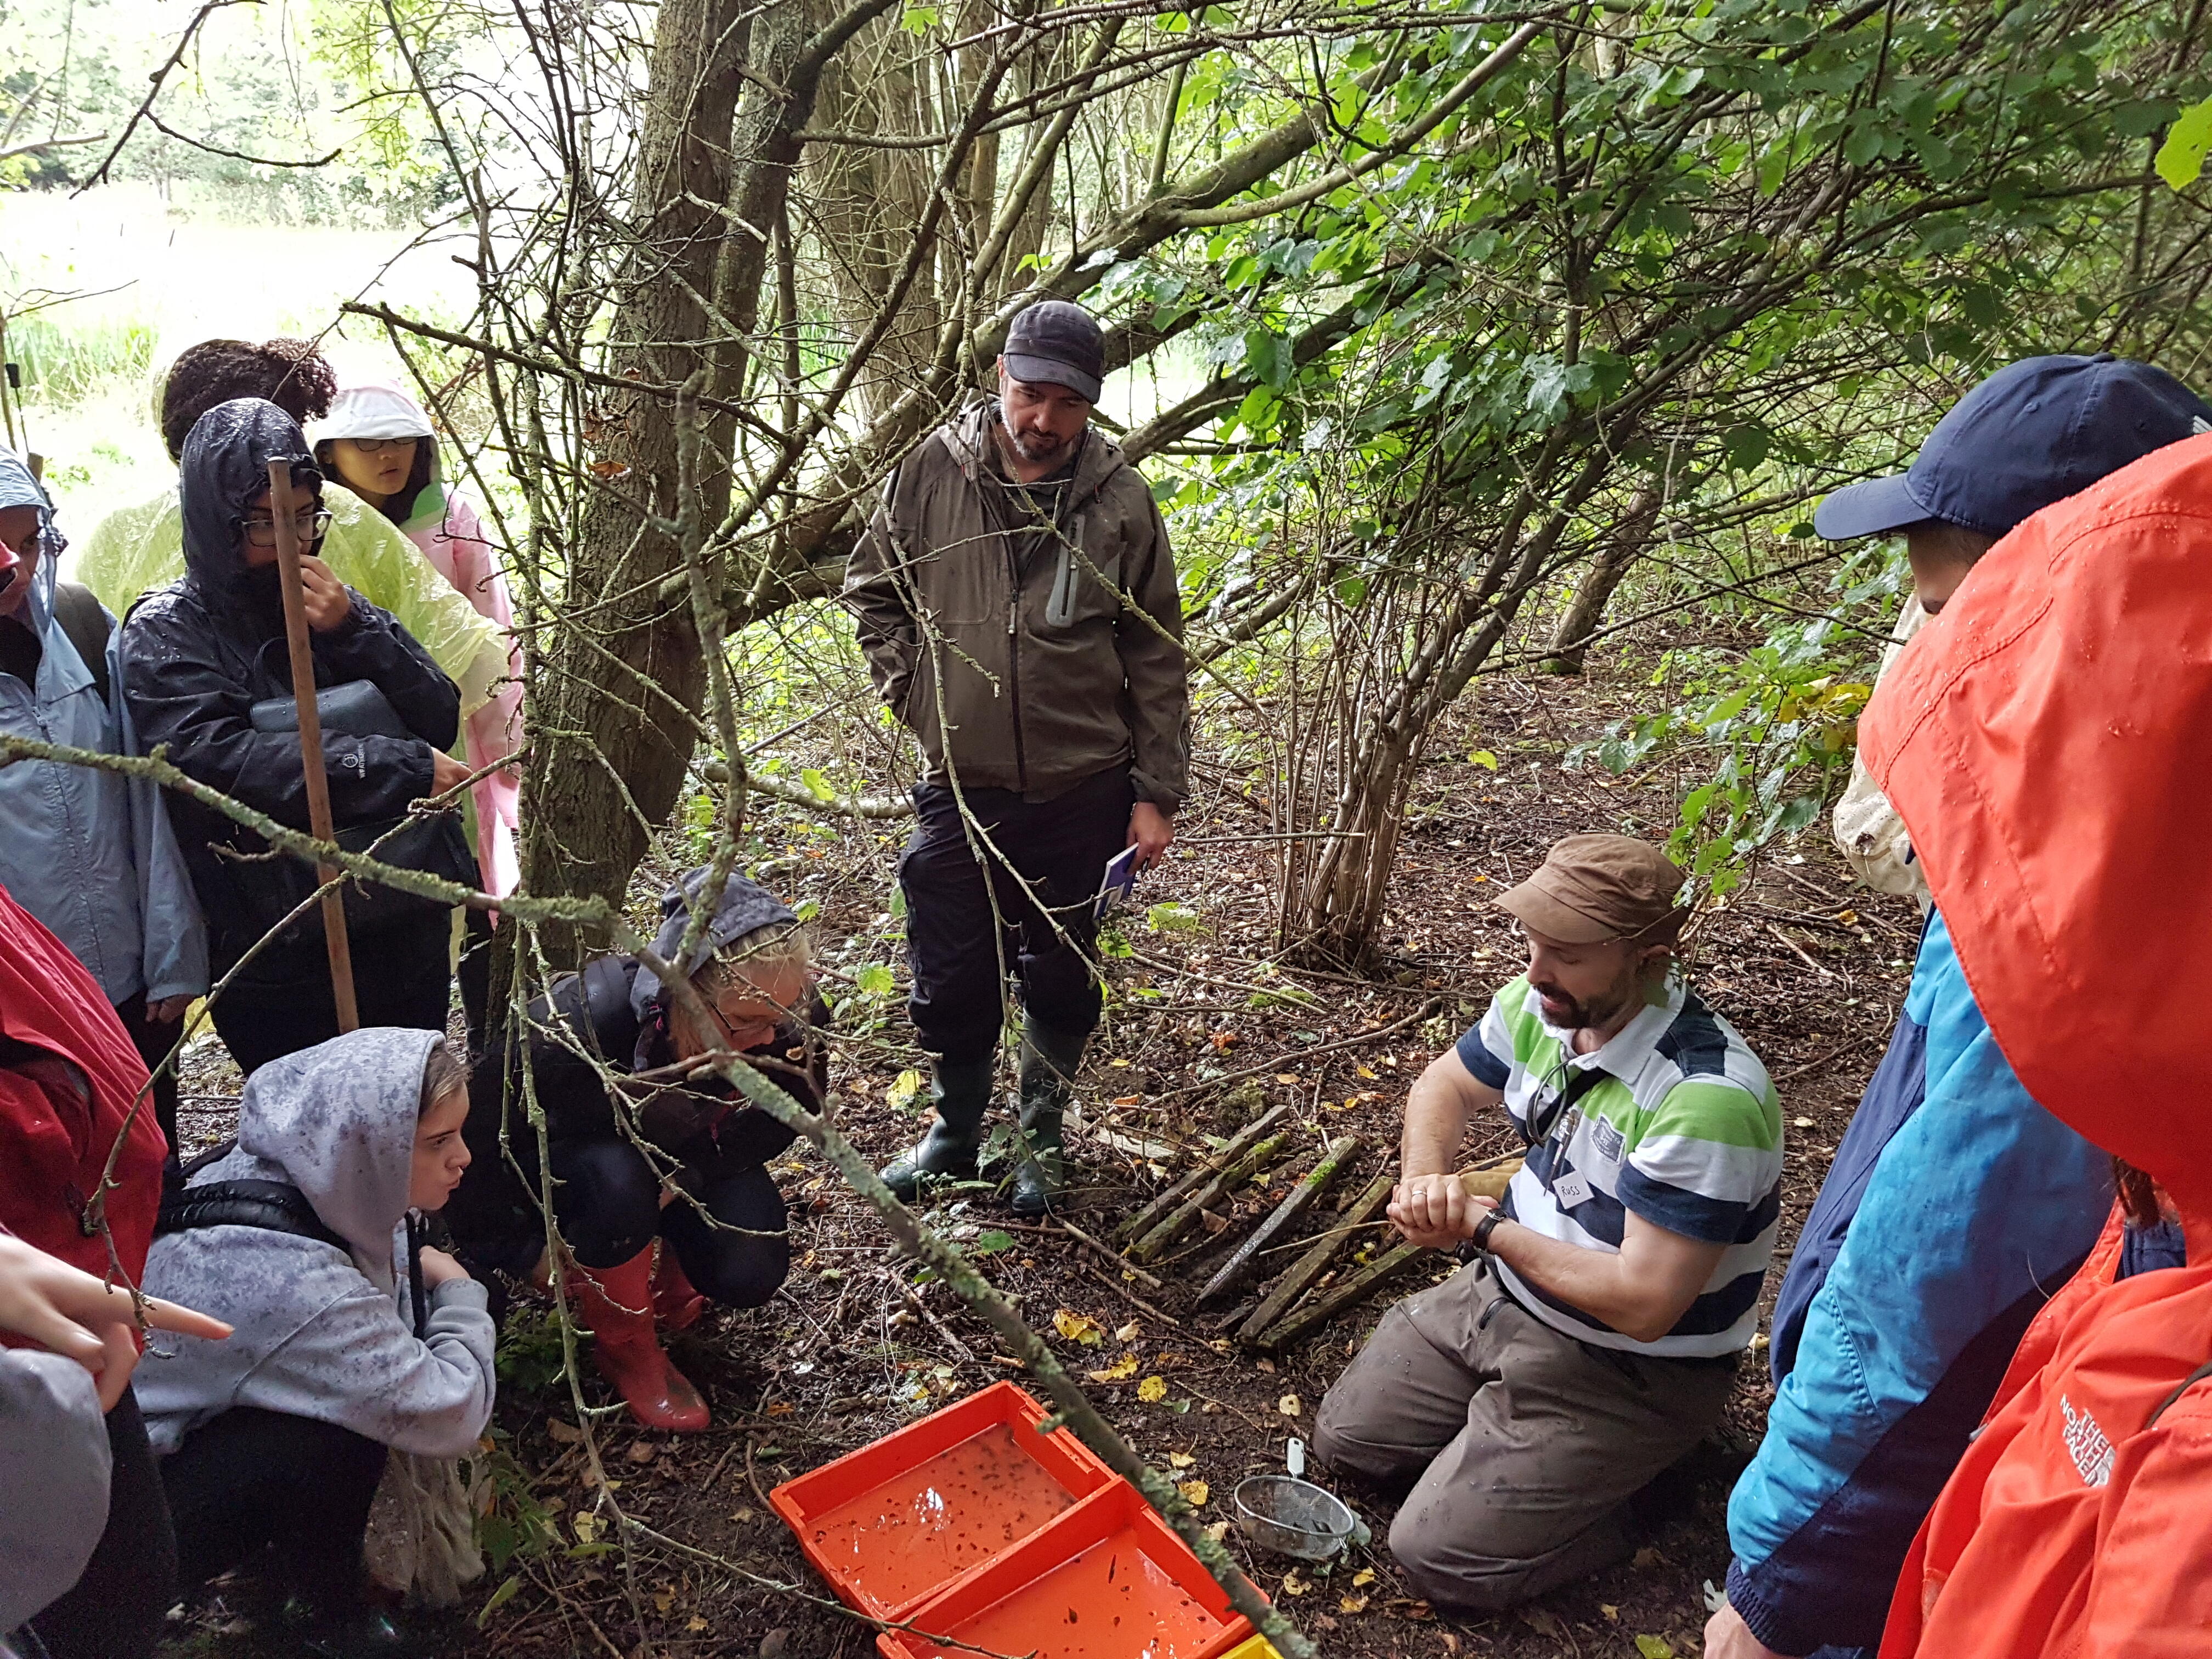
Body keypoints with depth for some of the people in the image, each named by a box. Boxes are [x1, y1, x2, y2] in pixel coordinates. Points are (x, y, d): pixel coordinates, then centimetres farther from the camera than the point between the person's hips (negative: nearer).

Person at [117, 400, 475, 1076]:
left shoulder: (335, 601, 6)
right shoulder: (166, 632, -6)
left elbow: (442, 723, -1)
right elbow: (220, 759, -22)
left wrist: (354, 631, -16)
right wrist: (405, 769, -24)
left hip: (408, 931, 4)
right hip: (281, 964, -4)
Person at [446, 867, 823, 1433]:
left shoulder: (790, 1020, -30)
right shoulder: (580, 1022, -40)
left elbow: (775, 1120, -12)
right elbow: (478, 1131, -25)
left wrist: (683, 1178, -27)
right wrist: (524, 1252, -16)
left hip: (696, 1153, 3)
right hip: (572, 1156, -2)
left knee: (750, 1274, -21)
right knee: (617, 1180, -37)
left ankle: (675, 1257, 17)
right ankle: (624, 1349, -8)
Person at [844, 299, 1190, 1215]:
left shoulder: (1120, 500, -5)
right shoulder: (933, 469, -4)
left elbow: (1157, 658, 0)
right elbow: (873, 589, 10)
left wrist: (1157, 792, -2)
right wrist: (911, 691, -1)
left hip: (1081, 788, 0)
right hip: (959, 786, 1)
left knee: (1061, 978, 14)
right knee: (950, 978, 11)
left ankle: (1043, 1139, 36)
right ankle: (954, 1131, 35)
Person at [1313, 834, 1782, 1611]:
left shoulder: (1707, 1097, -33)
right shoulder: (1540, 1004, -9)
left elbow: (1642, 1305, -32)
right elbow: (1445, 1085, 11)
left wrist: (1481, 1224, -22)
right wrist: (1422, 1180, -12)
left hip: (1632, 1366, -7)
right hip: (1506, 1291, 7)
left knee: (1437, 1554, -10)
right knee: (1346, 1433, 6)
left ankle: (1625, 1481, 9)